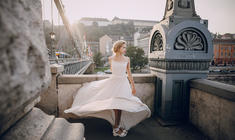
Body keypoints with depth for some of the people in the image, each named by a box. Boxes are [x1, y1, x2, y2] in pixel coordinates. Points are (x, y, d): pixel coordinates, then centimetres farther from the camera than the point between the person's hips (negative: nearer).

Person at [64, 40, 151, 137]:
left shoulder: (127, 59, 2)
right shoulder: (111, 59, 0)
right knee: (114, 103, -4)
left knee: (119, 103, -1)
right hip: (112, 81, 0)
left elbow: (129, 73, 8)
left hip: (123, 83, 1)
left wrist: (133, 86, 9)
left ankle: (116, 126, 16)